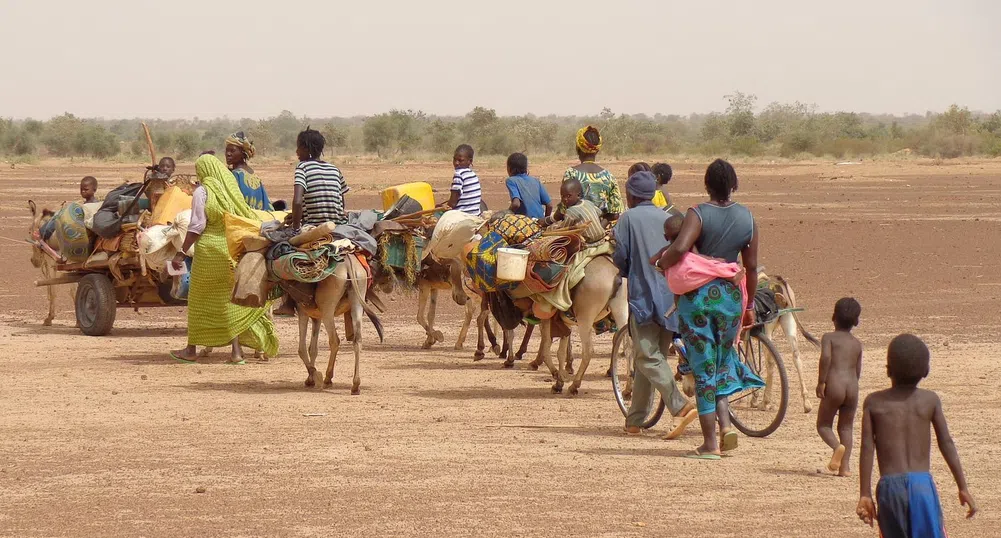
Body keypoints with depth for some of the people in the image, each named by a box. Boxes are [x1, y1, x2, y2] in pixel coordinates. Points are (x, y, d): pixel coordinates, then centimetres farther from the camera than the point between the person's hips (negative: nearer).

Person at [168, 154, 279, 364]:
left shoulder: (202, 191, -8)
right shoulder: (232, 188, 8)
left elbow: (196, 226, -14)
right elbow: (247, 217, 12)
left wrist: (182, 253, -12)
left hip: (209, 250, -5)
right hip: (233, 250, 5)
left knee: (199, 300, 7)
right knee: (230, 300, 9)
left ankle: (191, 349, 14)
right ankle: (236, 351, 3)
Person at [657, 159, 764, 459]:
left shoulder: (699, 214, -11)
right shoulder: (746, 217, 2)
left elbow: (680, 248, -28)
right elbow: (751, 266, 8)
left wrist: (660, 262, -7)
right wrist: (750, 305, 19)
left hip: (698, 295, -4)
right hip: (730, 296, 4)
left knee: (703, 370, 3)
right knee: (722, 363, 22)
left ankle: (710, 443, 5)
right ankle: (725, 425, 4)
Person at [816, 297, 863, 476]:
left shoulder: (829, 338, 2)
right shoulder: (857, 344, 15)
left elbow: (825, 357, -17)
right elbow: (858, 371, 16)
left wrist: (821, 382, -12)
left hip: (834, 386, -4)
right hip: (852, 387, 4)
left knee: (823, 425, 7)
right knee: (846, 427, 13)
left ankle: (837, 446, -23)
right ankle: (844, 466, 3)